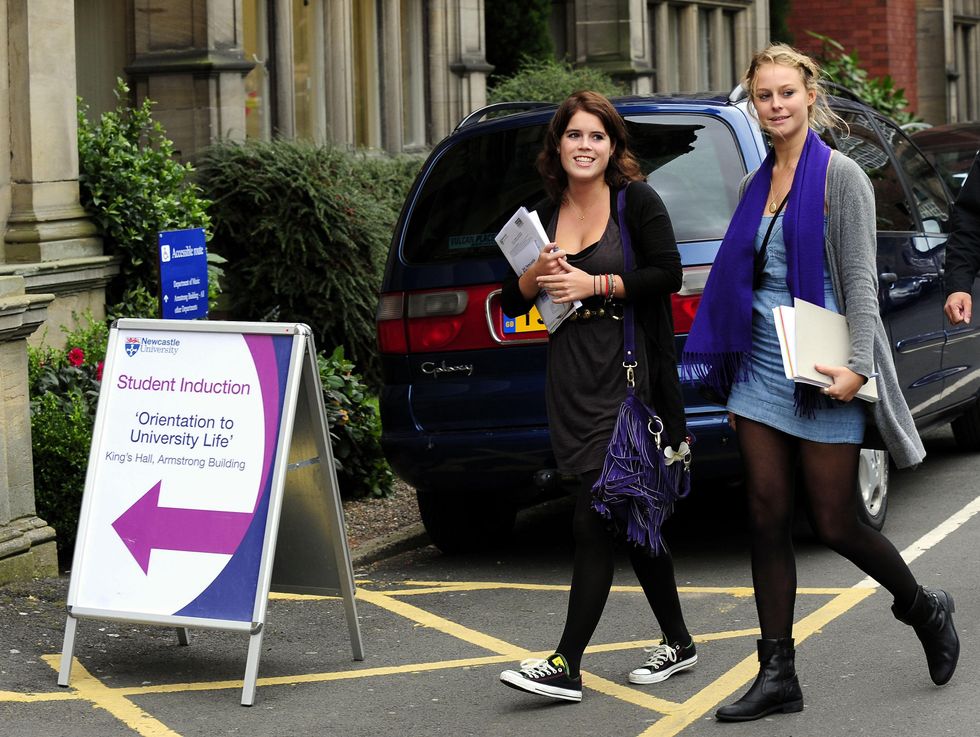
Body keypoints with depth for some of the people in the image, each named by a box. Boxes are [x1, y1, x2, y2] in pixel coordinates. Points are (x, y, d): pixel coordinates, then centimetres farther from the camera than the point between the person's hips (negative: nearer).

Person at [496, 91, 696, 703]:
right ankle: (678, 642, 24)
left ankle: (567, 666, -11)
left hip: (627, 380, -6)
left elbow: (668, 273, -11)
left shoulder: (637, 201, -1)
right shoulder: (544, 216, 14)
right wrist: (537, 276, -7)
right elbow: (512, 303, 14)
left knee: (596, 523, -10)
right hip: (571, 386, 6)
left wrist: (594, 284, -14)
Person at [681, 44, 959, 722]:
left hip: (822, 378, -6)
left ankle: (925, 610, 25)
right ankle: (778, 674, 7)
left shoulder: (840, 176, -6)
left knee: (835, 524, -2)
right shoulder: (758, 183, 13)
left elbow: (860, 279, -11)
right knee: (769, 522, 2)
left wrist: (857, 365, -22)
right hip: (762, 372, 6)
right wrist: (733, 384, 16)